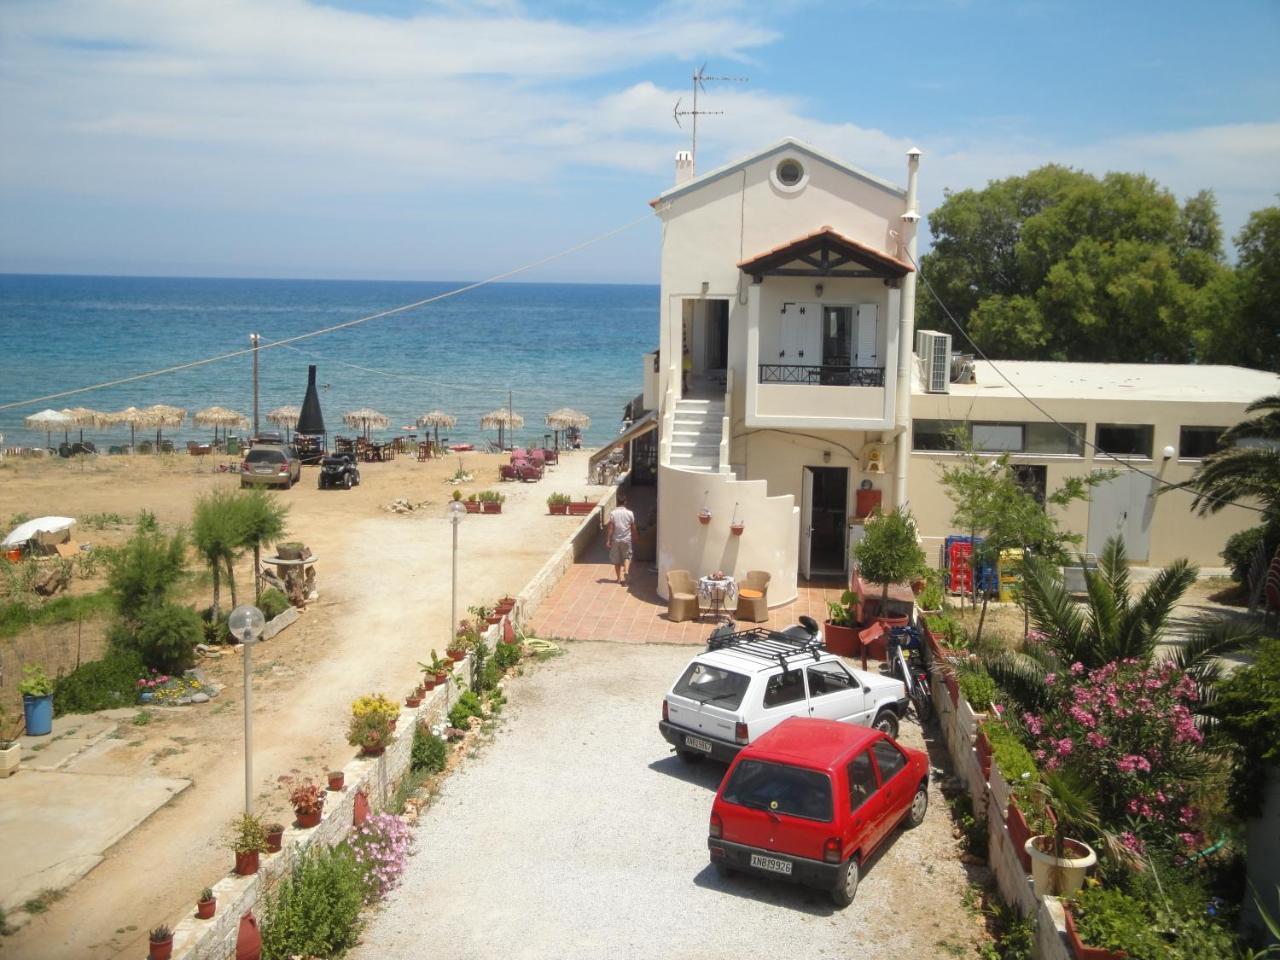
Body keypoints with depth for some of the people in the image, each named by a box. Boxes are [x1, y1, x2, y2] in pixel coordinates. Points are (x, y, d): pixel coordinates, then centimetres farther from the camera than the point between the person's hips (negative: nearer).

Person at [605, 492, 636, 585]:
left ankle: (619, 578, 19)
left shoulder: (613, 513, -9)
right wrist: (634, 536, 20)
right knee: (627, 557, 13)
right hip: (626, 539, 0)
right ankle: (626, 571, -13)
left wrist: (608, 540, -5)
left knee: (616, 560, 12)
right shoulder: (629, 513, -6)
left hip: (616, 539, 0)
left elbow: (610, 528, -9)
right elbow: (633, 527, 2)